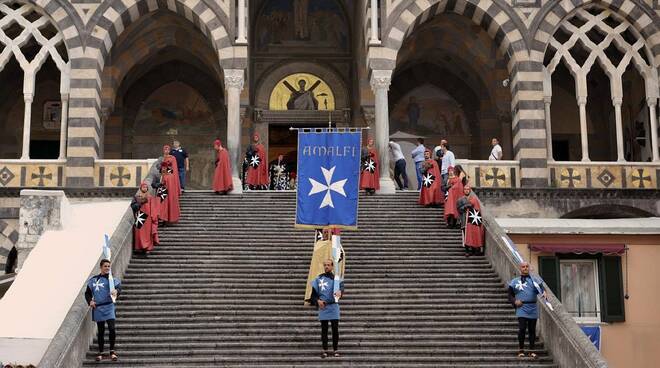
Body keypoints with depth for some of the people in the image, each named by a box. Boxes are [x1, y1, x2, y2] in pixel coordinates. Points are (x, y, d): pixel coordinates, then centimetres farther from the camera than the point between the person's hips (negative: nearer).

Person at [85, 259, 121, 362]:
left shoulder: (112, 279, 3)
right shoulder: (93, 280, 9)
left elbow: (118, 287, -10)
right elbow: (87, 293, 14)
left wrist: (116, 291, -33)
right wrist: (90, 301, -3)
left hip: (109, 307, -2)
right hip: (97, 308, 2)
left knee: (111, 328, -14)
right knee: (100, 331, 9)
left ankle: (112, 351, 1)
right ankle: (100, 352, 21)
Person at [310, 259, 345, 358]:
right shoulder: (318, 279, 7)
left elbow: (341, 287, -10)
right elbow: (314, 292, 9)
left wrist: (340, 292, -33)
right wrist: (317, 301, -8)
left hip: (334, 306, -1)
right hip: (322, 306, 1)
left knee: (335, 329, 0)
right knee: (324, 330, 5)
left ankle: (335, 350, 9)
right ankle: (325, 350, 11)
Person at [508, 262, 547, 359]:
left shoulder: (535, 280, 9)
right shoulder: (515, 281, 8)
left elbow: (541, 288, -1)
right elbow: (510, 295, 13)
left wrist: (544, 293, -23)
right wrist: (514, 301, -6)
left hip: (533, 308, 2)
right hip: (522, 308, -1)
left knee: (532, 329, 7)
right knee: (522, 328, -12)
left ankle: (532, 350, 16)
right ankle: (521, 349, 3)